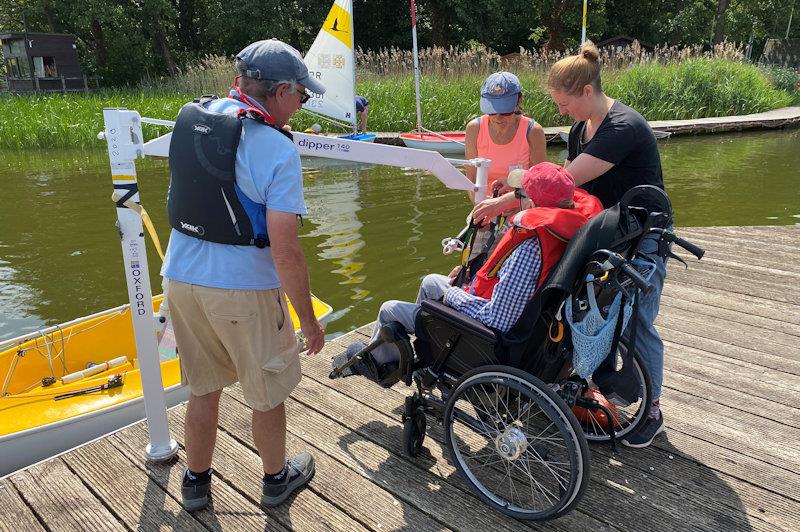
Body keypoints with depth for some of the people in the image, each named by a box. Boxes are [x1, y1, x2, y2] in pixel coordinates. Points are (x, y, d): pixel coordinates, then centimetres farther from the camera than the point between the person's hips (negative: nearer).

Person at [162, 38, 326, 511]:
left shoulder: (189, 118, 2)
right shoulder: (277, 149, -18)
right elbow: (285, 252, -22)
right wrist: (309, 319, -10)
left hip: (181, 277, 6)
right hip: (243, 288, -6)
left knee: (204, 387, 24)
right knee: (267, 393, 17)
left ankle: (196, 482, 41)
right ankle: (277, 479, 39)